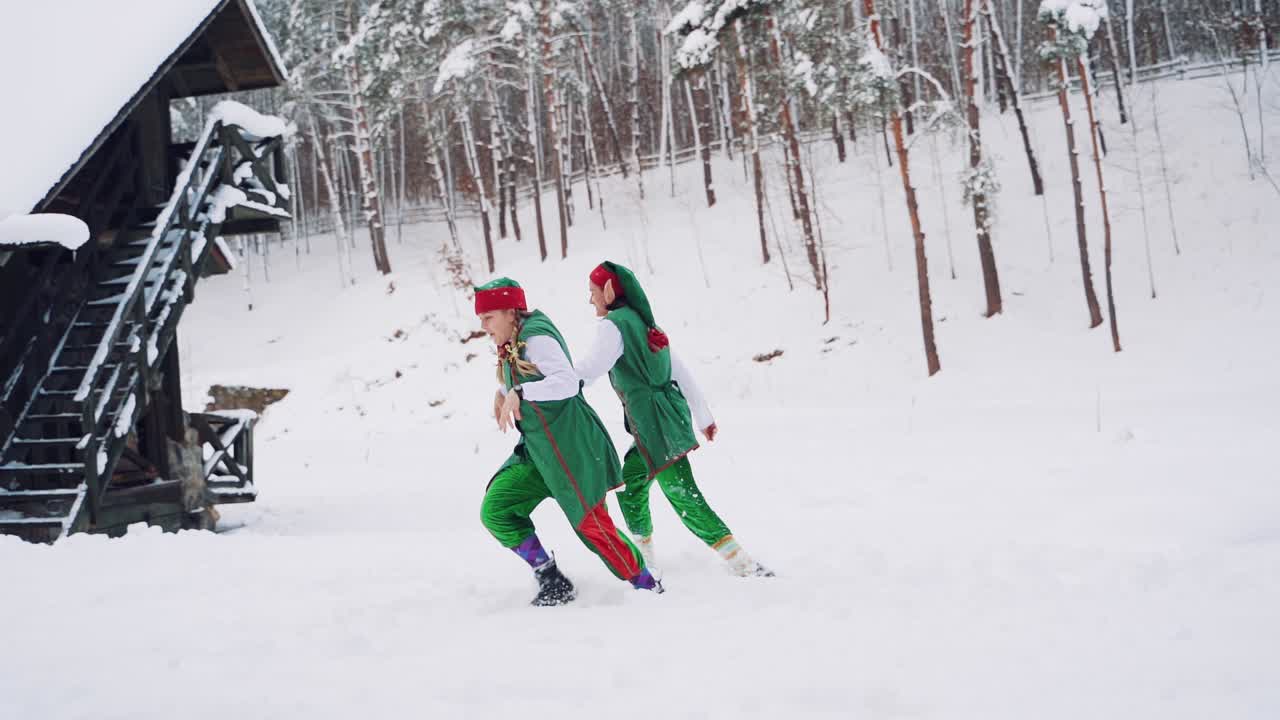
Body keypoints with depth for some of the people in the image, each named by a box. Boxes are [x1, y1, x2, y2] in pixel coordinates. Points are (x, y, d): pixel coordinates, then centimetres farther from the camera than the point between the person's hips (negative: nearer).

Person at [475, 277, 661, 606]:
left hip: (570, 445, -10)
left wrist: (519, 393, -31)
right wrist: (502, 392, 16)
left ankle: (649, 586, 6)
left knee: (593, 524, -8)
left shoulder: (536, 338, -16)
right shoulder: (512, 346, 12)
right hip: (537, 449, 10)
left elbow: (568, 382, -30)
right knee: (495, 510, 0)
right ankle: (551, 579, 5)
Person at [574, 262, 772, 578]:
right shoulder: (642, 322, 18)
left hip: (654, 422, -9)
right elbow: (680, 371, 20)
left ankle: (741, 562, -18)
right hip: (672, 413, 9)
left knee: (683, 496, -11)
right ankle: (644, 560, 29)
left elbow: (589, 370, -21)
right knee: (629, 484, 20)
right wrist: (703, 417, 25)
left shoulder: (614, 324, -8)